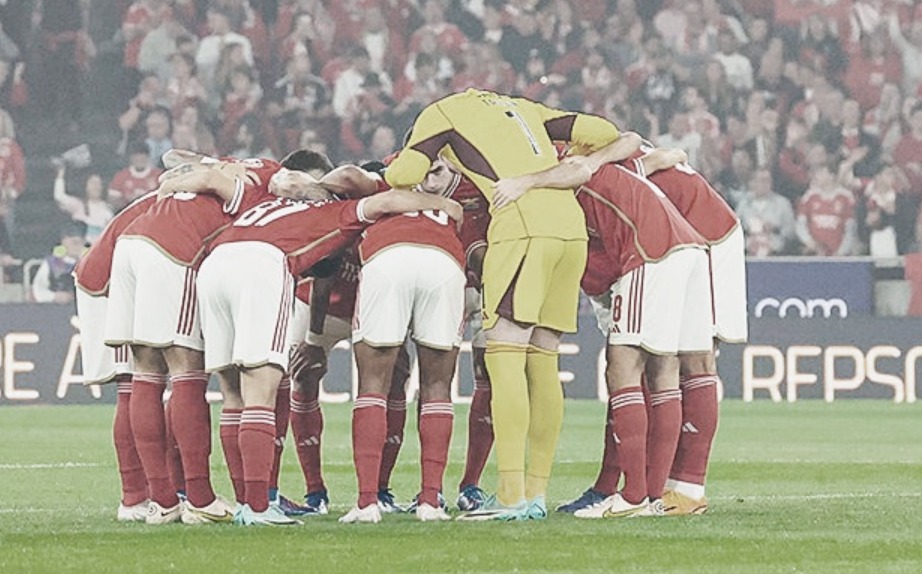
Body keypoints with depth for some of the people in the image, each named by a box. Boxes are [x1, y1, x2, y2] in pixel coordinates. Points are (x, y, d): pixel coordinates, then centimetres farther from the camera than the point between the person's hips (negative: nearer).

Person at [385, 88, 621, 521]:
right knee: (541, 363, 10)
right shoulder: (522, 108, 31)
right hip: (572, 225, 7)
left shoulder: (441, 113, 14)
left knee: (505, 358, -8)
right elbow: (603, 133, 26)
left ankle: (512, 495, -17)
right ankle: (536, 493, 10)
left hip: (524, 227, -7)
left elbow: (403, 176, 1)